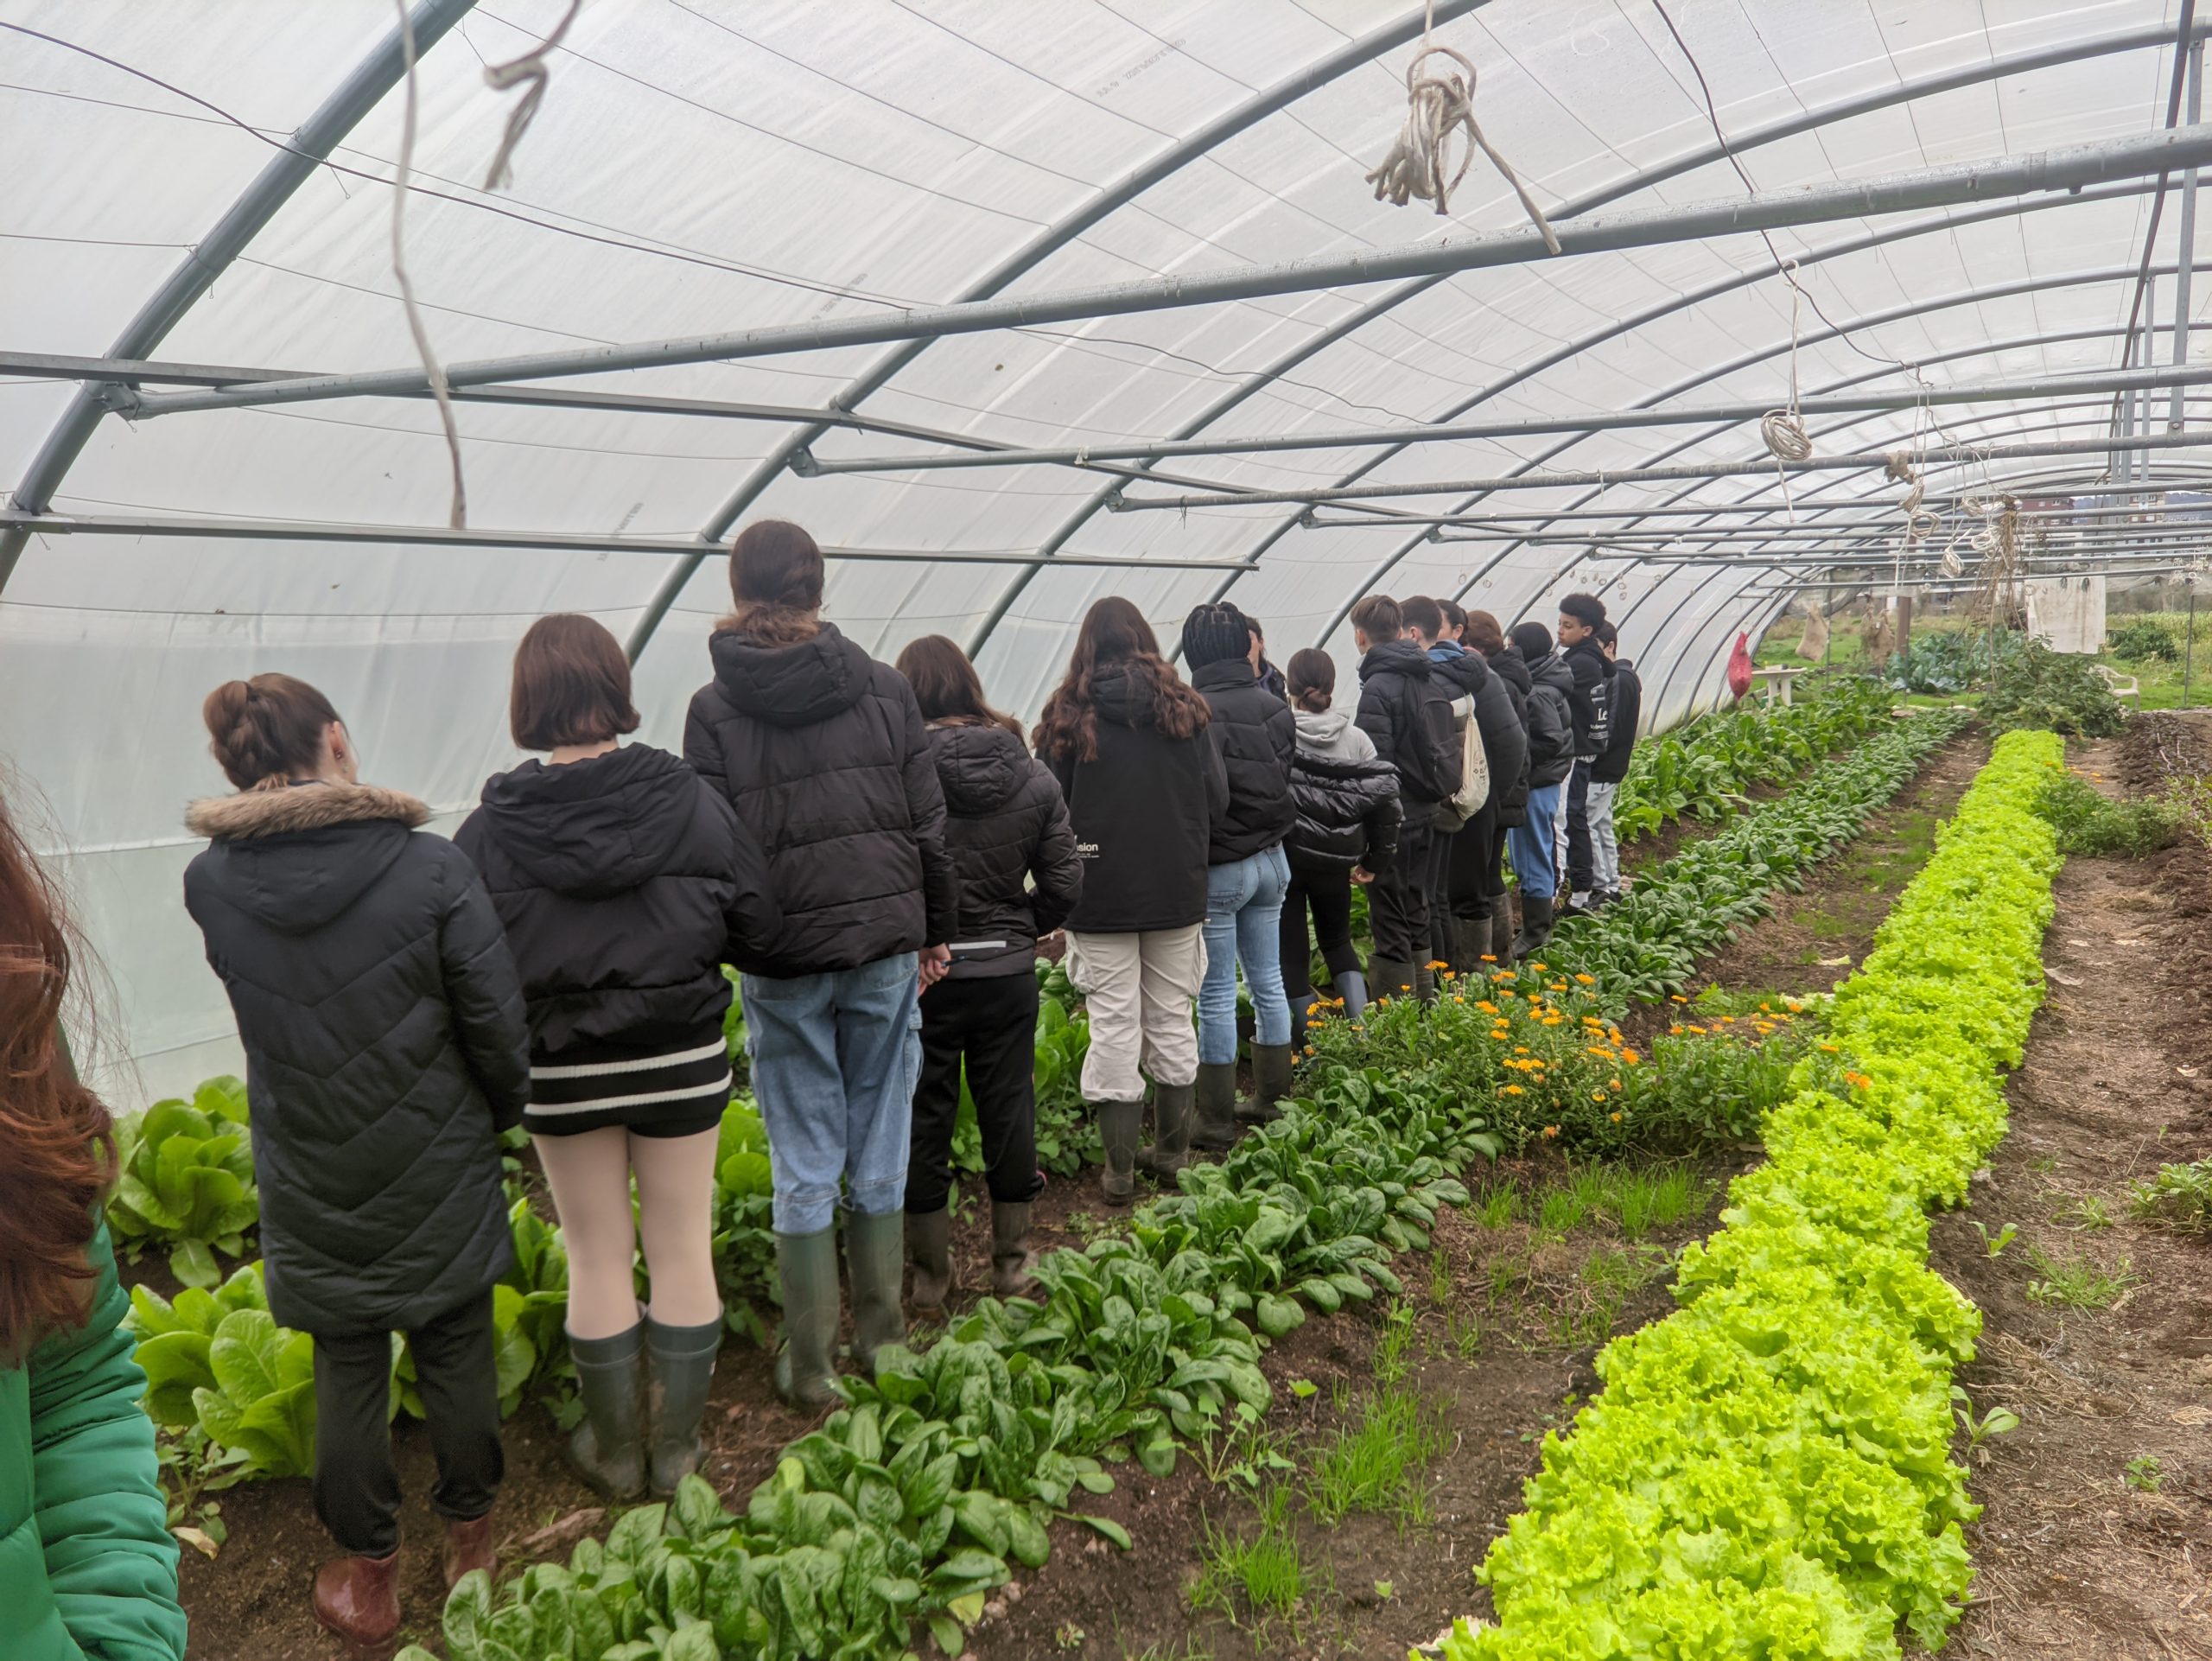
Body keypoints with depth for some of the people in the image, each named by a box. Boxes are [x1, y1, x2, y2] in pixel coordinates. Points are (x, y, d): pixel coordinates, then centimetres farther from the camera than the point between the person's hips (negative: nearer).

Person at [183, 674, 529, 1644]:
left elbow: (262, 1013, 5)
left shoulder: (211, 883, -11)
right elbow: (496, 1021, -13)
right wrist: (505, 1111, 5)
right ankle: (471, 1545, 36)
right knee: (456, 1350, 17)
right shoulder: (431, 871, -20)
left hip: (309, 1182, 2)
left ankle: (369, 1578, 32)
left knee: (346, 1371, 16)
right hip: (438, 1168, -1)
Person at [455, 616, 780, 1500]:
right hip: (682, 1059, 0)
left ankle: (614, 1451, 30)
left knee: (597, 1259, 15)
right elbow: (759, 921, -7)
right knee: (682, 1249, 13)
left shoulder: (490, 832, -13)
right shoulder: (690, 801, -13)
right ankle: (677, 1445, 27)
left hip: (563, 1071, 0)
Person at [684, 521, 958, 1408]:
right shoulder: (883, 687, 0)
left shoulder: (715, 709, -4)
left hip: (781, 964, -1)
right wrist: (936, 931, 13)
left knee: (804, 1166, 8)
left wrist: (723, 947, 6)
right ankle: (882, 1338, 25)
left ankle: (811, 1364, 18)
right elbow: (928, 827, 3)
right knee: (881, 1152, 13)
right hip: (884, 944, 1)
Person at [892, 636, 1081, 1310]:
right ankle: (1012, 1263, 29)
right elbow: (1064, 881, 0)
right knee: (1008, 1111, 16)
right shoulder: (1033, 775, -3)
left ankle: (930, 1276, 24)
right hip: (1009, 974, 3)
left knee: (923, 1120, 11)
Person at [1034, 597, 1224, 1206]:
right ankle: (1173, 1151, 26)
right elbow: (1217, 800, 3)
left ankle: (1120, 1169, 10)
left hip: (1100, 893, -2)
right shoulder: (1185, 709, 0)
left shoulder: (1068, 715, -6)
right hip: (1177, 891, 2)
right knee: (1172, 1019, 14)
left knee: (1115, 1027, 4)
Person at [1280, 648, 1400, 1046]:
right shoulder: (1356, 739, -2)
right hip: (1335, 859, 4)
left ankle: (1311, 1041, 12)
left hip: (1283, 855, -3)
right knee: (1338, 940, 22)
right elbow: (1385, 796, -2)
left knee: (1291, 950, 9)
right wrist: (1376, 860, 7)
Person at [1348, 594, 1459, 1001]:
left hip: (1393, 816, -8)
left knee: (1390, 919, -2)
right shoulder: (1433, 679, 9)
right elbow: (1447, 748, 14)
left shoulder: (1378, 688, -17)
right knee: (1415, 911, 19)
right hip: (1428, 813, 9)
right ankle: (1423, 998, 29)